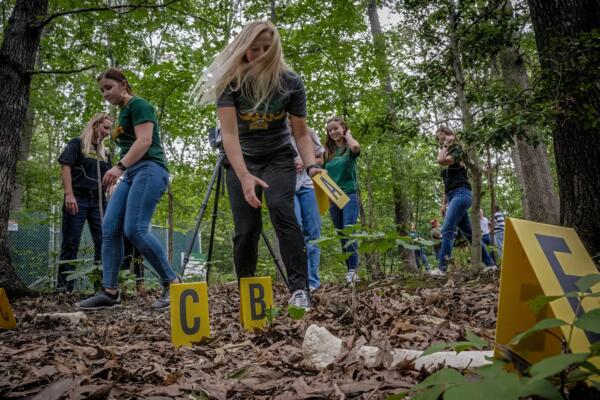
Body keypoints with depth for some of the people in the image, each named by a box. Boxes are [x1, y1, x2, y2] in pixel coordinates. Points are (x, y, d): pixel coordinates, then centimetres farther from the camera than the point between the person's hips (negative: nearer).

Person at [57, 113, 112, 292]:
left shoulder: (104, 152, 20)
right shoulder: (77, 143, 4)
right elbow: (65, 167, -6)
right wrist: (69, 194, -18)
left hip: (98, 200, 5)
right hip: (78, 198, -5)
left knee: (103, 241, -2)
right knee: (71, 243, -4)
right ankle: (64, 285, -1)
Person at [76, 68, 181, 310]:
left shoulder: (138, 105, -1)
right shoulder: (123, 113, 26)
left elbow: (145, 141, -15)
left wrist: (120, 166, -24)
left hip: (148, 170, -9)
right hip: (131, 174, 10)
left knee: (135, 229, -20)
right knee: (109, 229, -2)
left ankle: (172, 283, -10)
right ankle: (110, 292, -1)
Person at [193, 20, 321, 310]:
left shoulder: (290, 82, -11)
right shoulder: (229, 80, -15)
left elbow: (301, 133, -9)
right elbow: (229, 133, -24)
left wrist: (311, 166, -26)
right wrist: (244, 176, -38)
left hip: (278, 157, 0)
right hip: (241, 159, 0)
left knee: (281, 208, -25)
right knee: (246, 228, -7)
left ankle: (300, 289, -25)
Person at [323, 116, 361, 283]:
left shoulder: (349, 148, 1)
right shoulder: (328, 151, 12)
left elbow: (356, 147, -25)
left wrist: (348, 135, -6)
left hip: (349, 194, -5)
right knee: (342, 235, 6)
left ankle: (353, 270, -15)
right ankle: (350, 270, 13)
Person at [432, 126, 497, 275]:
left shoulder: (458, 150, -1)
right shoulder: (446, 158, 23)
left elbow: (441, 160, -21)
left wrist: (446, 145, -4)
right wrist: (444, 203, 18)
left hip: (461, 194, -10)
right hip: (453, 197, 10)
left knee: (447, 230, -19)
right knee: (469, 233, 10)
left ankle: (441, 268, -25)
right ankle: (490, 264, 17)